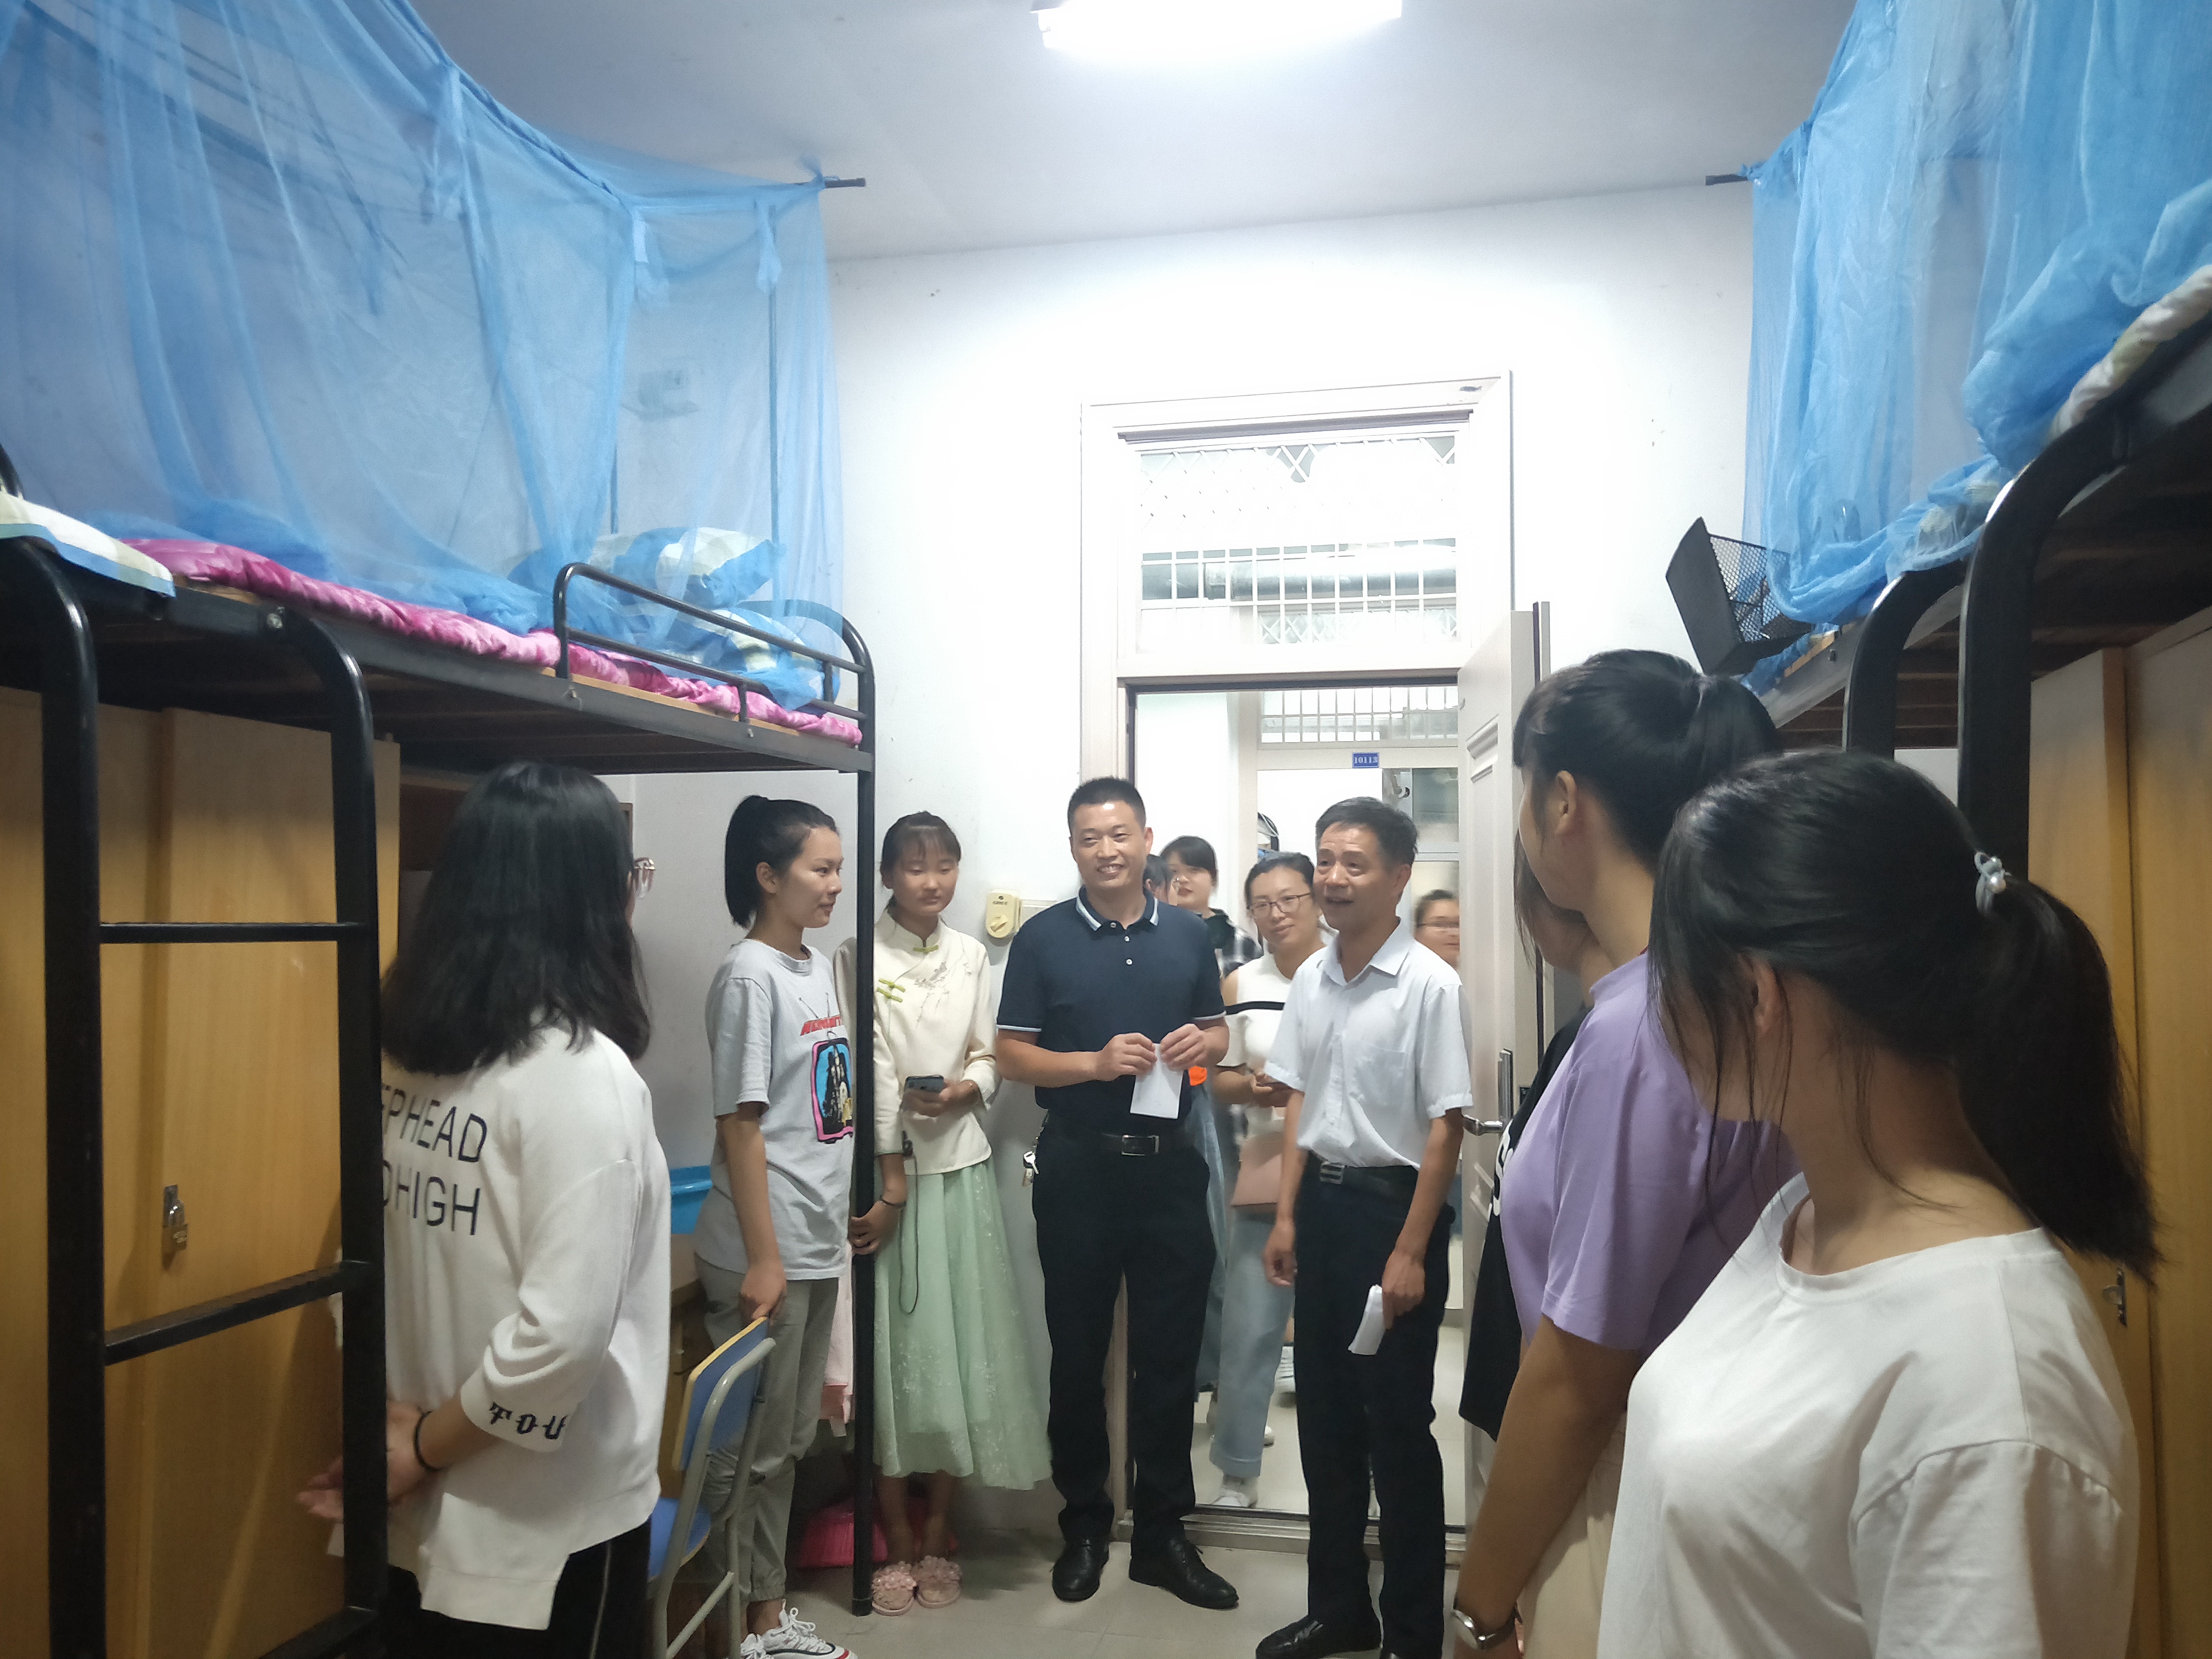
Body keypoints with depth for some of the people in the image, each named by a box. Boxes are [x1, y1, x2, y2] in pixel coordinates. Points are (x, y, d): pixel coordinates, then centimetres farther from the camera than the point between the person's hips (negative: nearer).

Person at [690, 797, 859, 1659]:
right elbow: (741, 1122, -17)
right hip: (765, 1253, -8)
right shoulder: (749, 976, -15)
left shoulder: (819, 967, 10)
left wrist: (843, 1216, 16)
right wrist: (762, 1257, -17)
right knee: (748, 1447, 5)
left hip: (819, 1245, 8)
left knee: (790, 1440, 18)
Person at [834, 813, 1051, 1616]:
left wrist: (968, 1089, -12)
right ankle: (896, 1540, 17)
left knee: (962, 1343, 7)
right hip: (887, 1165, -4)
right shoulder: (859, 955, -6)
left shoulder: (971, 956, 9)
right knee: (894, 1344, 1)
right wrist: (891, 1181, -13)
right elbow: (872, 1071, -11)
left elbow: (989, 1055, 11)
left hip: (962, 1166, 4)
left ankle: (937, 1536, 22)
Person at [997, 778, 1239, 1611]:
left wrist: (1204, 1042, -8)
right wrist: (1097, 1062, -18)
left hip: (1170, 1166, 2)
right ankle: (1083, 1524, 27)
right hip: (1078, 1168, -2)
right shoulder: (1043, 939, -1)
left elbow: (1219, 1033, 15)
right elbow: (1012, 1054, -4)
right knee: (1078, 1351, 10)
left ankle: (1162, 1532, 23)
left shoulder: (1187, 934, 7)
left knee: (1170, 1354, 8)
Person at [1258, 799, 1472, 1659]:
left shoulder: (1429, 984, -16)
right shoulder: (1310, 977, 4)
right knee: (1324, 1416, 16)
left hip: (1393, 1202, -6)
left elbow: (1446, 1127, -15)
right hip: (1322, 1200, 6)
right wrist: (1286, 1215, 8)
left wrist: (1410, 1252, -15)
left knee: (1397, 1427, 5)